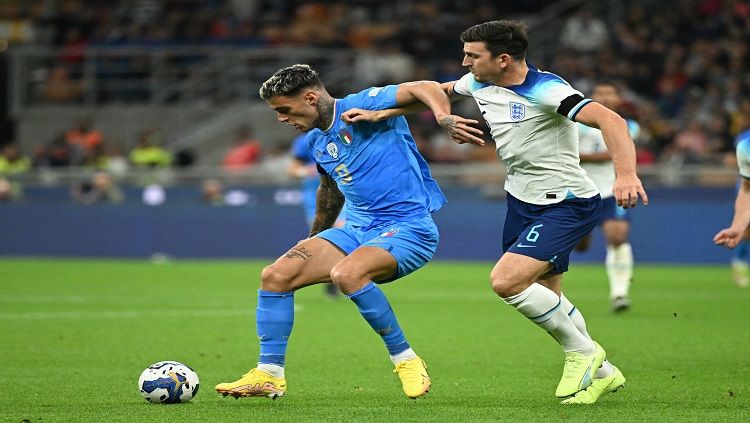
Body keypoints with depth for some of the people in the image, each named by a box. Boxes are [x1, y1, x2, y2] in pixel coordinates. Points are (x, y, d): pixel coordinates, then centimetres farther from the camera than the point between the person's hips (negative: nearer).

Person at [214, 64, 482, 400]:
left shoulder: (360, 107, -12)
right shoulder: (315, 141, 14)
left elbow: (425, 88, -22)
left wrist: (444, 119, -42)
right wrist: (316, 237, 42)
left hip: (409, 227, -8)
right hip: (358, 229, 8)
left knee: (346, 274, -36)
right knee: (275, 276, -6)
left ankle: (406, 360, -19)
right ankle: (269, 375, 4)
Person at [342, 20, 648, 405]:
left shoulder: (545, 91, -24)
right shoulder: (480, 84, 0)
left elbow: (610, 120, -34)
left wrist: (626, 175, -48)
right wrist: (380, 113, 13)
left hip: (567, 205, -9)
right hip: (522, 200, 9)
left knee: (505, 281, -22)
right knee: (543, 301, 13)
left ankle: (582, 351, -3)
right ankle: (601, 373, 30)